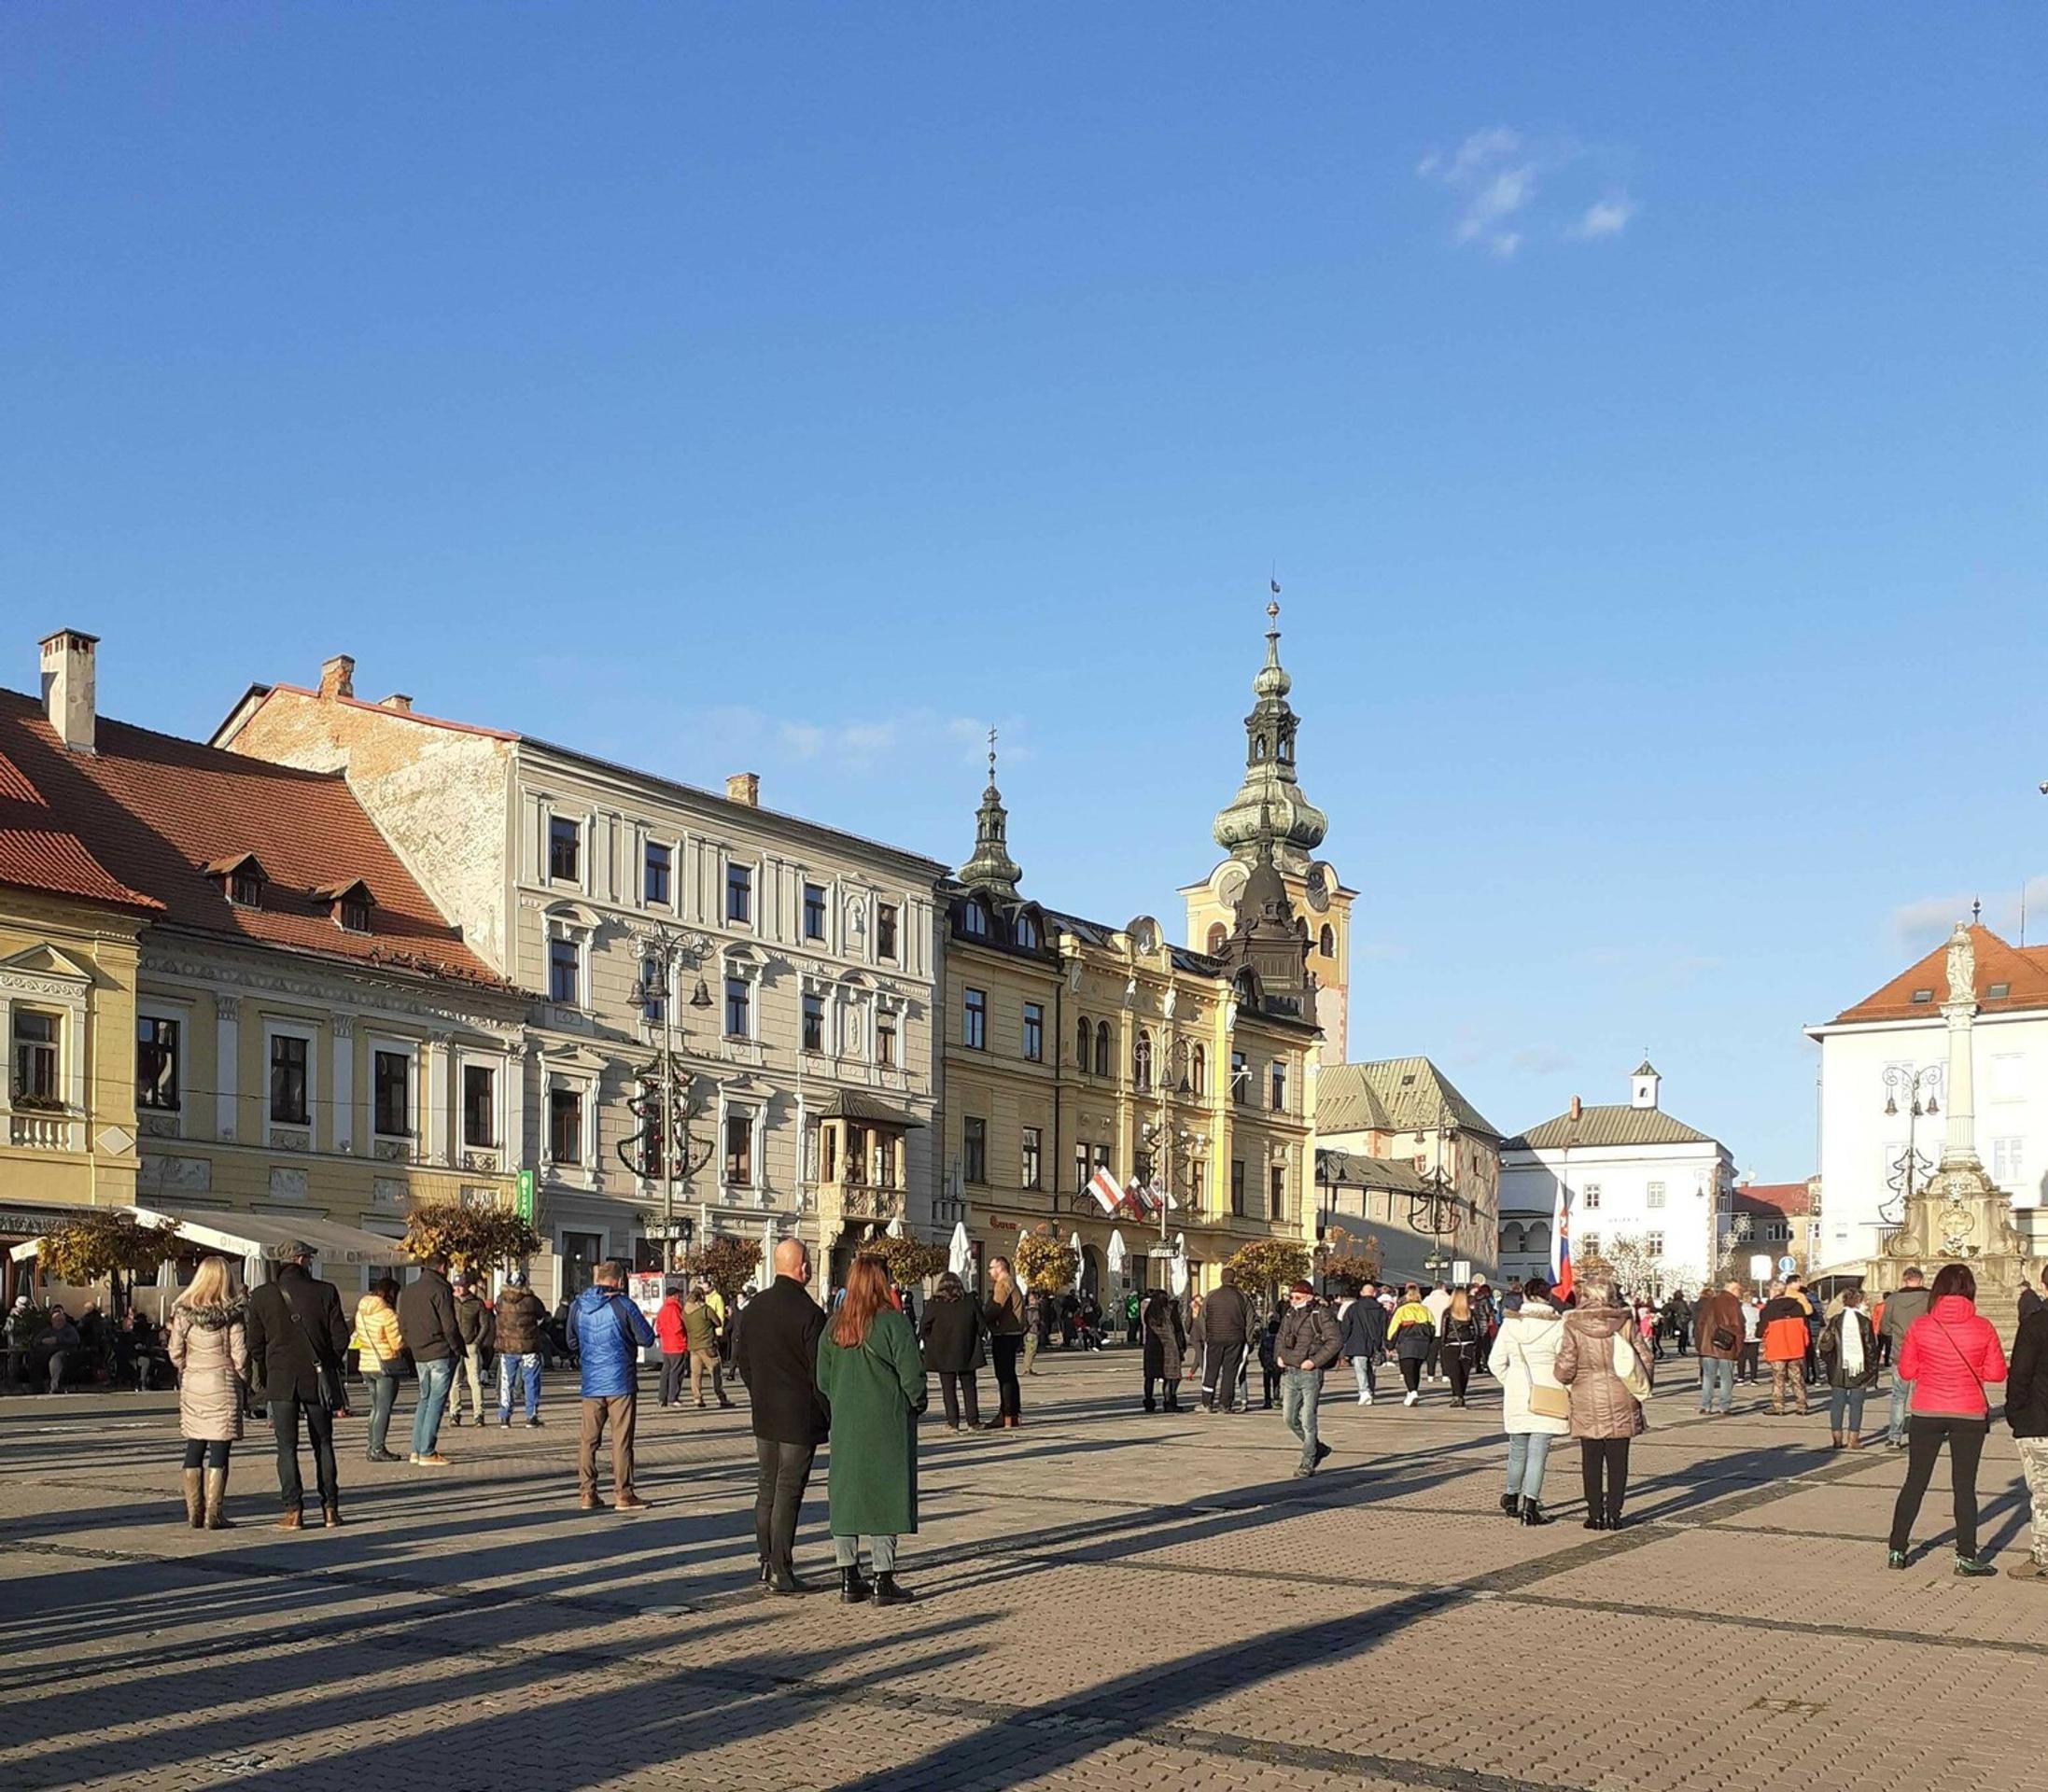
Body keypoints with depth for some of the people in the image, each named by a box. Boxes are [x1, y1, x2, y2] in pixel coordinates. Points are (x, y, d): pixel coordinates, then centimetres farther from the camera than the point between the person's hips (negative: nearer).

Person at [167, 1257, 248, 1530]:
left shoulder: (183, 1311, 0)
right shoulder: (231, 1314, -8)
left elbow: (175, 1353, 1)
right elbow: (239, 1355, -8)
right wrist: (244, 1380, 7)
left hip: (191, 1385, 3)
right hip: (222, 1384, -3)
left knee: (194, 1448, 10)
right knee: (219, 1449, -1)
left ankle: (194, 1513, 12)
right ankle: (213, 1515, -2)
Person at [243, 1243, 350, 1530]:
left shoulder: (262, 1296, -3)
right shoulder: (325, 1292, -5)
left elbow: (255, 1344, 2)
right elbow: (340, 1338, -3)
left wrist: (262, 1380, 15)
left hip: (280, 1380, 0)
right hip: (318, 1378, 0)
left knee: (287, 1446, 3)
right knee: (323, 1444, 11)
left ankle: (293, 1510, -2)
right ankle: (330, 1507, 10)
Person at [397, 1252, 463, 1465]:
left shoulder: (408, 1290, 13)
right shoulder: (441, 1289, -11)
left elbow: (402, 1326, 16)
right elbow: (449, 1325, -15)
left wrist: (413, 1346, 18)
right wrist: (457, 1348, -4)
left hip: (419, 1355, 7)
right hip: (441, 1354, -7)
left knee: (425, 1399, 16)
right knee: (436, 1401, -4)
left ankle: (417, 1450, 14)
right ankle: (427, 1453, -5)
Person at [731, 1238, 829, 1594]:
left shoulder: (754, 1308, 5)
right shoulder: (809, 1313, -17)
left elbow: (740, 1360, 12)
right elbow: (820, 1370, -15)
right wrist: (830, 1414, -5)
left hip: (764, 1415, 7)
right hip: (800, 1418, -7)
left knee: (766, 1490, 14)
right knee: (788, 1491, -3)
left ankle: (767, 1563, 19)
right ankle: (781, 1571, -1)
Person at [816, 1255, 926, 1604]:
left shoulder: (834, 1327, 3)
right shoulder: (892, 1323, -13)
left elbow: (823, 1380, 8)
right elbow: (911, 1373, -12)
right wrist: (916, 1404, 5)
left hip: (845, 1425, 5)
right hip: (888, 1424, -5)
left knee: (845, 1497, 10)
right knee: (884, 1497, 0)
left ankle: (849, 1579, 15)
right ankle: (884, 1581, 1)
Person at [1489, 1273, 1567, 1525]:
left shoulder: (1510, 1323, 0)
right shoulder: (1557, 1326, -9)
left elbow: (1496, 1362, 2)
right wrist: (1570, 1391, 5)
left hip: (1516, 1395, 3)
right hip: (1546, 1397, -3)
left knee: (1518, 1448, 19)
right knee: (1538, 1451, -1)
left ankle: (1511, 1498, 33)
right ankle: (1530, 1506, -7)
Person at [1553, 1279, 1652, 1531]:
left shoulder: (1573, 1326, -7)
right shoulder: (1625, 1322, -2)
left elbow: (1565, 1367, -10)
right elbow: (1644, 1358, -1)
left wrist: (1562, 1380, 13)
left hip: (1587, 1402, -1)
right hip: (1620, 1399, 1)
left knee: (1591, 1461, 8)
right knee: (1617, 1461, 8)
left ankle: (1595, 1515, 9)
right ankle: (1614, 1515, 8)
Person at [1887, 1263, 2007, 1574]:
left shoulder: (1920, 1326, -8)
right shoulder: (1982, 1328, -8)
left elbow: (1906, 1370, -2)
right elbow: (1997, 1373, -3)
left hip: (1926, 1413, 1)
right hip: (1970, 1414, -1)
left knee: (1915, 1482, 11)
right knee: (1965, 1485, 7)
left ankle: (1897, 1550, 14)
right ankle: (1966, 1557, 7)